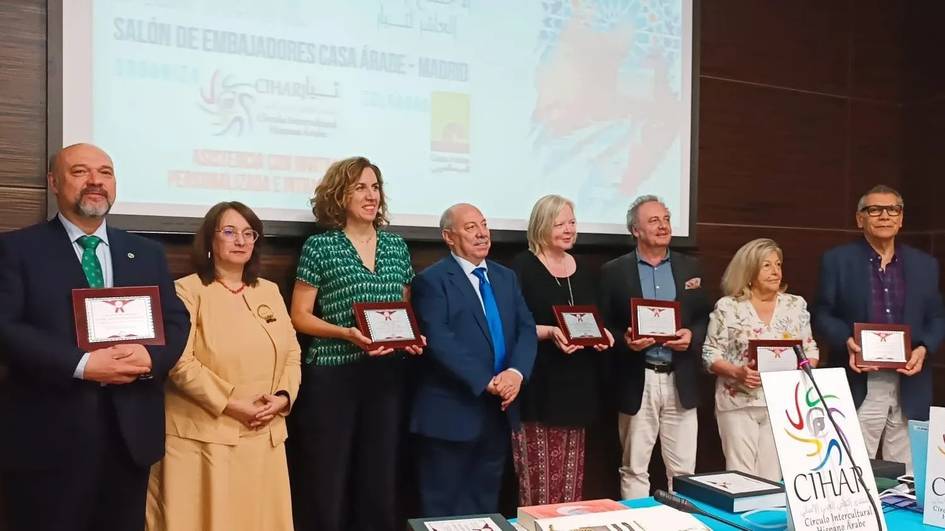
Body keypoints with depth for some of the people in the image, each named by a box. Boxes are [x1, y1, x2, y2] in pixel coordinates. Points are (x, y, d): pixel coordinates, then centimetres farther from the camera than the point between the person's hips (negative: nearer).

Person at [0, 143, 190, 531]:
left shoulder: (147, 253, 12)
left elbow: (177, 322, 7)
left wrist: (151, 357, -14)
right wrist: (81, 364, -20)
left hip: (131, 432, 4)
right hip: (47, 435, -4)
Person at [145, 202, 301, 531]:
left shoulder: (270, 291, 13)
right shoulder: (188, 291, -5)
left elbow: (292, 353, 11)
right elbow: (180, 361, -14)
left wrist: (283, 396, -6)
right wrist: (232, 404, -17)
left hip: (264, 436, 5)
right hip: (203, 437, -5)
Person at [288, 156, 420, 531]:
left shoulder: (396, 246, 10)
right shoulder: (320, 246, -2)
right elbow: (299, 316, -3)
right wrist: (346, 333, -18)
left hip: (387, 375, 4)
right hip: (333, 376, -4)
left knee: (381, 480, 9)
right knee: (327, 483, 2)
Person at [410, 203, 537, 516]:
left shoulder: (506, 277, 13)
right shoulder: (432, 280, -7)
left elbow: (526, 329, 4)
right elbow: (439, 341, -18)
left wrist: (516, 372, -15)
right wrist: (486, 382, -21)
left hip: (500, 409, 6)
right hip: (453, 411, -6)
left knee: (485, 506, 16)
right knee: (443, 509, 6)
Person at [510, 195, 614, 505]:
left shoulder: (584, 270, 15)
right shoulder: (522, 267, -6)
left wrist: (603, 334, -1)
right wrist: (549, 332, -24)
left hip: (577, 383, 6)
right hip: (539, 384, -6)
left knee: (571, 477, 10)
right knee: (539, 480, -4)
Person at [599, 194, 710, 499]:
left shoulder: (690, 267, 10)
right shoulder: (614, 271, 1)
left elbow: (705, 318, 10)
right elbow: (603, 326, 1)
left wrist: (692, 335, -10)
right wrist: (625, 340, -18)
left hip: (680, 382, 2)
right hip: (637, 382, -2)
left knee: (683, 470, 9)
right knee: (634, 470, 7)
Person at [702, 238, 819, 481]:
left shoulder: (796, 305, 8)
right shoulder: (727, 307, -2)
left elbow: (811, 350, 12)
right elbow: (710, 354, -2)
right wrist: (737, 372, -17)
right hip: (739, 402, -2)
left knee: (773, 477, 2)